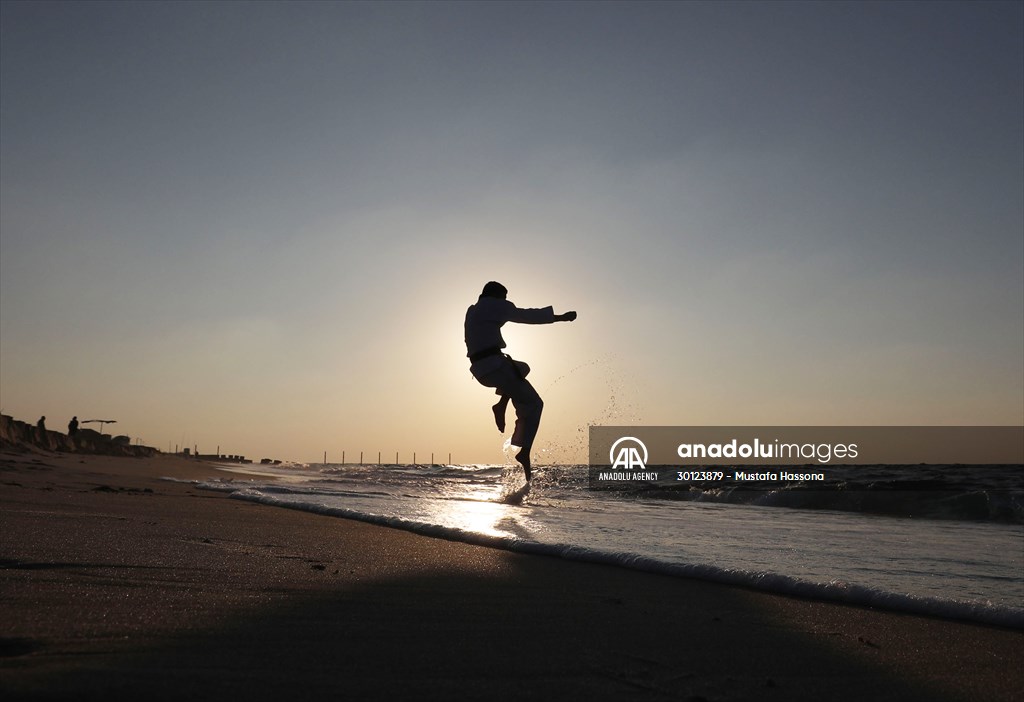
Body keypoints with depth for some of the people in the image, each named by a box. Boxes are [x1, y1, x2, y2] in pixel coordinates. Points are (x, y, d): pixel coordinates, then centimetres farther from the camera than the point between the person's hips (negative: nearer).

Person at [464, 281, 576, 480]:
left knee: (521, 368, 33)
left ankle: (501, 405, 12)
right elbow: (525, 315, -4)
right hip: (494, 364, -8)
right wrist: (560, 317, -3)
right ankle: (524, 452, -7)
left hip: (480, 369, 8)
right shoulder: (493, 305, 0)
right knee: (533, 404, 3)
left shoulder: (472, 311, 22)